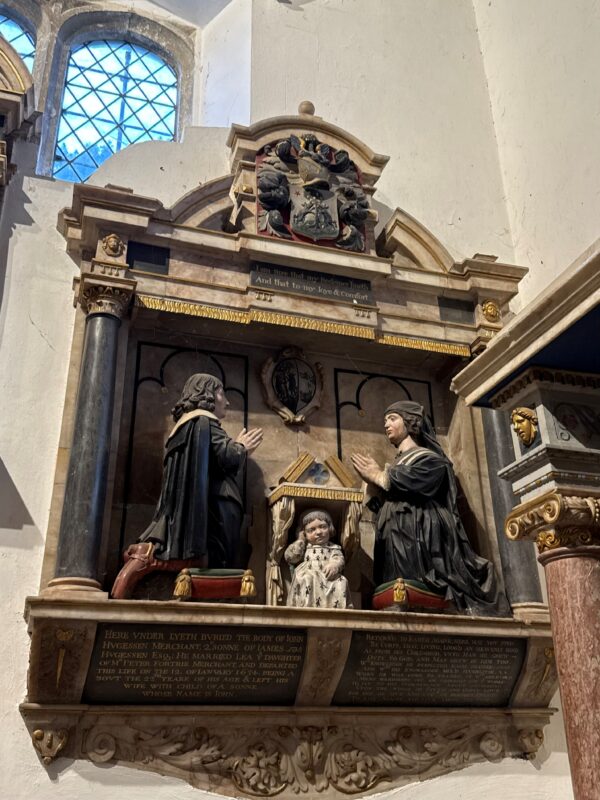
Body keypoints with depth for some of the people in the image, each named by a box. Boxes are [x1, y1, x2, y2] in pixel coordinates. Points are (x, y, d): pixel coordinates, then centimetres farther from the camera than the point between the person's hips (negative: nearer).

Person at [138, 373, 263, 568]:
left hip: (188, 508, 9)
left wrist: (238, 446, 30)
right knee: (216, 569, -13)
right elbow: (227, 457, -14)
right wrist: (242, 447, 7)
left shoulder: (185, 424, 26)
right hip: (214, 506, -9)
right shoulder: (205, 421, -3)